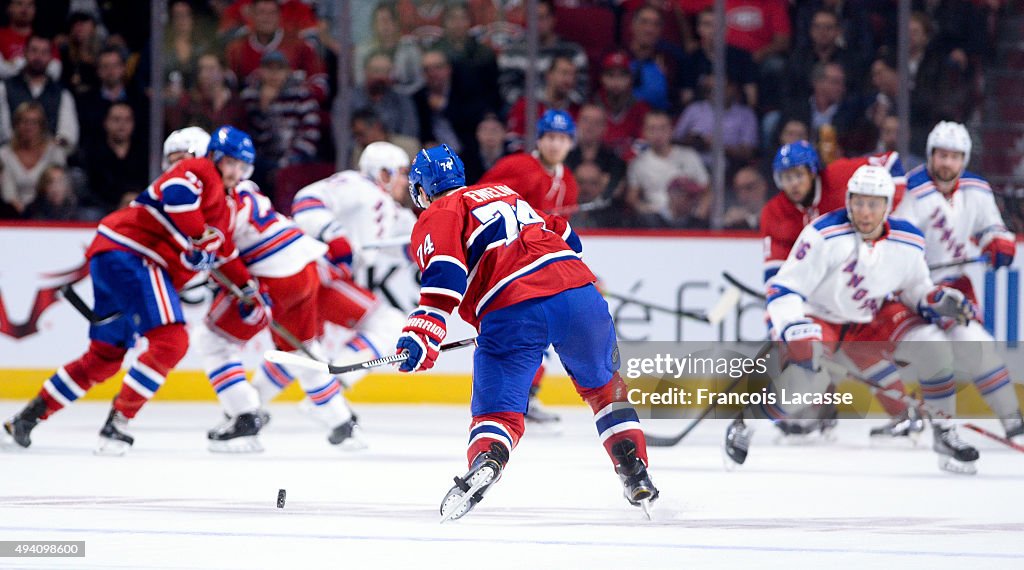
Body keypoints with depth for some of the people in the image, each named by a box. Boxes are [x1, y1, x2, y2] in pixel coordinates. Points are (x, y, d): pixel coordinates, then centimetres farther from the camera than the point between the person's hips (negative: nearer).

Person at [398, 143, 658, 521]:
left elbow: (445, 271, -8)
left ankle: (484, 464, -29)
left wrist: (423, 331, -16)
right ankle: (636, 476, 19)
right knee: (603, 384, 27)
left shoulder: (436, 218, 13)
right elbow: (567, 239, 36)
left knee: (497, 410, 2)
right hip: (576, 290, 5)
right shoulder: (505, 193, 33)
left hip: (511, 315, -5)